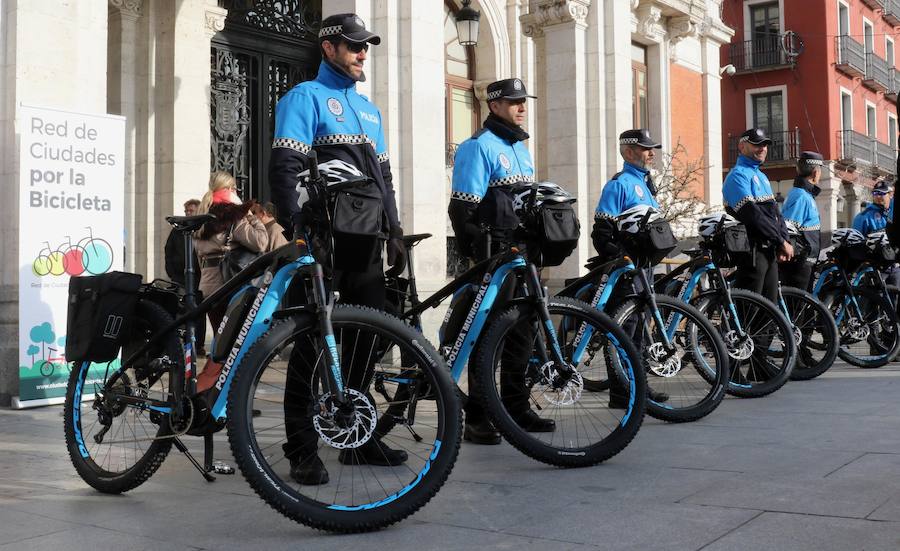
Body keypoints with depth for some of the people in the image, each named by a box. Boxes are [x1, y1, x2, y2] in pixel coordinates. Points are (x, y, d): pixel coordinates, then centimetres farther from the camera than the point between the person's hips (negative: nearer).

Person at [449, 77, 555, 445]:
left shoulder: (520, 148, 19)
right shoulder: (479, 146, -8)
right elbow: (462, 208, -13)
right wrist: (474, 256, -16)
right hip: (494, 256, -8)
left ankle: (516, 409, 21)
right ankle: (476, 420, 1)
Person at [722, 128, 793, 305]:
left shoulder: (762, 177, 22)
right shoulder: (738, 175, -8)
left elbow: (776, 212, 18)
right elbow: (752, 214, -19)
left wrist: (784, 241, 2)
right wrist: (782, 242, -15)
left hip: (770, 251, 9)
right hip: (753, 251, -9)